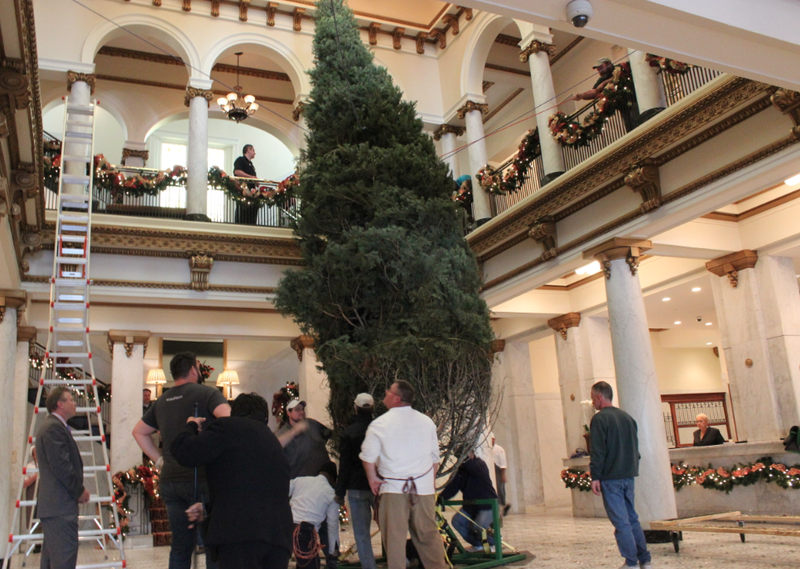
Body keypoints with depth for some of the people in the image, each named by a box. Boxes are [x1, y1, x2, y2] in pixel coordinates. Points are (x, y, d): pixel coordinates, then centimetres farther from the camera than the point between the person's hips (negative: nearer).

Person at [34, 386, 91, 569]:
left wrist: (77, 490, 13)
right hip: (60, 506, -11)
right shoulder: (54, 427, -15)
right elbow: (61, 466, -21)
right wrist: (80, 491, -11)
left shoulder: (49, 426, 20)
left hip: (51, 504, 11)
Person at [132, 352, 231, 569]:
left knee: (180, 546, 14)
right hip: (202, 479, -6)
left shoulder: (161, 402, 16)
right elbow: (228, 417, -22)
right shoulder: (206, 393, -5)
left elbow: (139, 432, 25)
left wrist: (160, 460, 19)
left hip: (169, 481, 6)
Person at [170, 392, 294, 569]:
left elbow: (183, 452, -3)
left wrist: (191, 425, 19)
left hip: (241, 532, -7)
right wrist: (208, 509, 39)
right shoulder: (271, 439, 27)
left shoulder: (229, 427, 2)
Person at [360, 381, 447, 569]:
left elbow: (368, 456, -6)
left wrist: (372, 478, 6)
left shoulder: (380, 424, -6)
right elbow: (435, 457, 11)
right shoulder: (427, 421, 5)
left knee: (394, 536, 3)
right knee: (428, 534, 11)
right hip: (424, 488, 3)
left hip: (392, 489, -3)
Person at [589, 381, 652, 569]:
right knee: (632, 518, 13)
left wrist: (595, 477, -12)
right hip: (628, 476, 7)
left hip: (611, 478, -7)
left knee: (620, 521, -4)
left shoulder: (600, 418, -10)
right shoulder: (627, 417, 14)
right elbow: (635, 448, 18)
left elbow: (597, 451, -15)